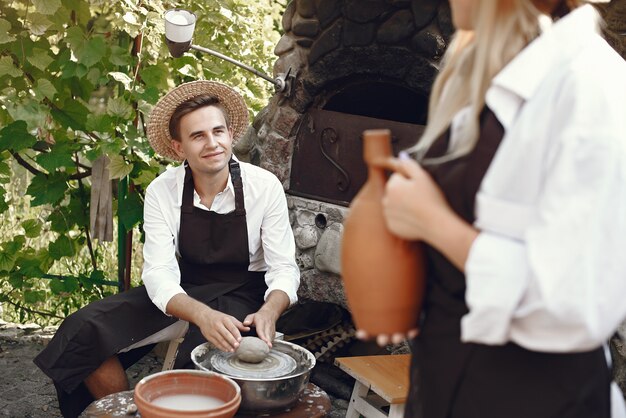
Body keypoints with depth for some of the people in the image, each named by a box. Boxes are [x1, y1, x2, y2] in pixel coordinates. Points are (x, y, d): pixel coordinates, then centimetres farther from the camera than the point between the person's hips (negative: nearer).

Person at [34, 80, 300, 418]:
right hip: (181, 290, 3)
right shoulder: (162, 192, -12)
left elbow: (284, 267, -13)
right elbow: (159, 272, -20)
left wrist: (269, 311, -37)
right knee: (83, 330, -15)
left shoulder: (265, 186, -16)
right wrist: (203, 315, -40)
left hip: (240, 293, -3)